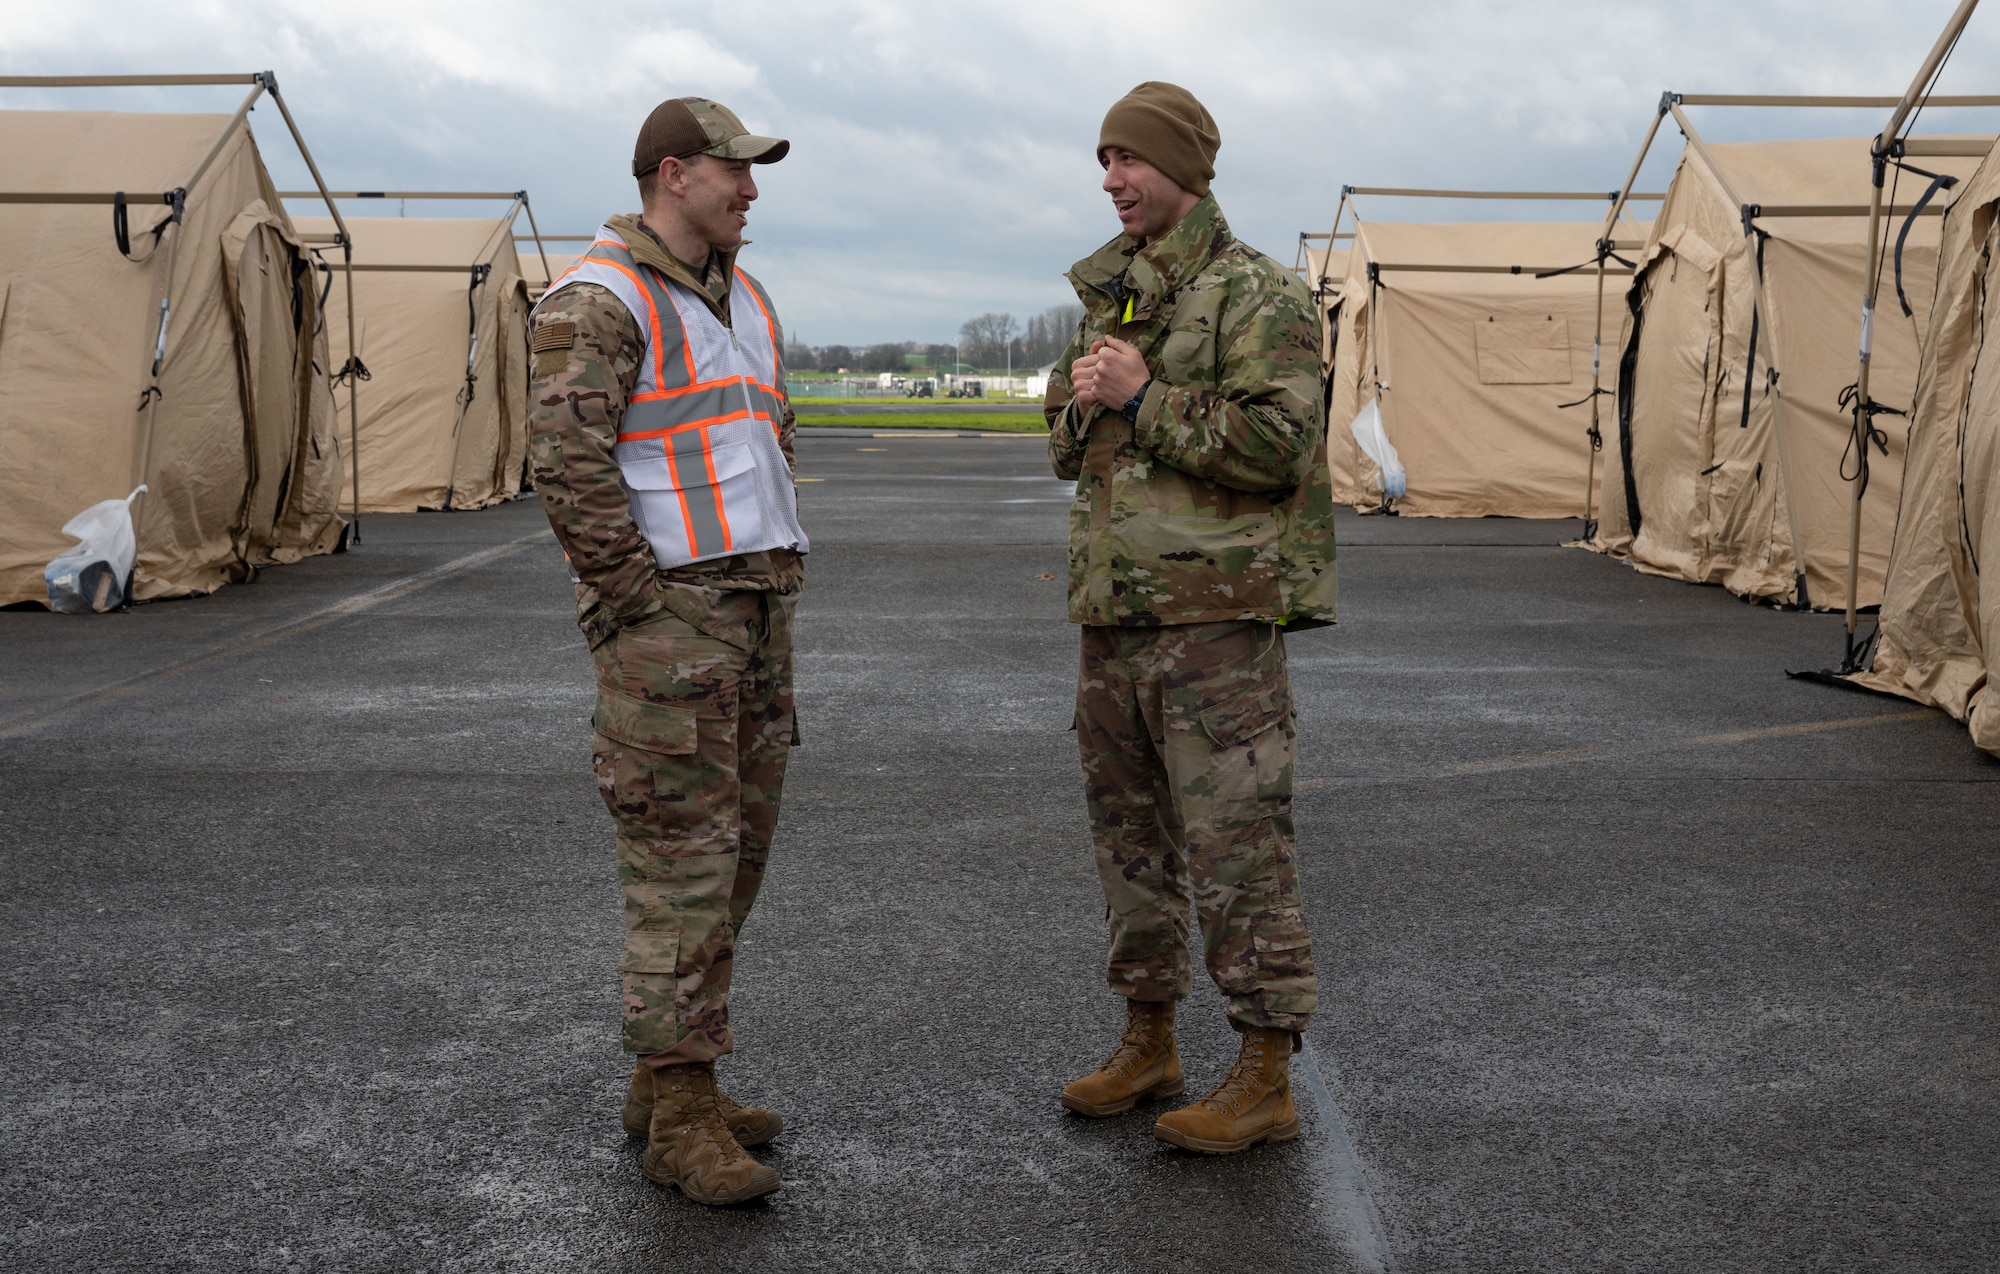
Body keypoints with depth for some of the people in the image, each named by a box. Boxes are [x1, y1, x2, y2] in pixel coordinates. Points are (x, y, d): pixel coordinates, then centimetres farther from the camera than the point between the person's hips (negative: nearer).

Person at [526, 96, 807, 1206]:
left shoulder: (741, 300, 18)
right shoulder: (599, 300, -10)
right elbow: (568, 464, -18)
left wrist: (775, 579, 16)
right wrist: (647, 604, -17)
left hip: (753, 608, 9)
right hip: (664, 614, -9)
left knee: (733, 848, 11)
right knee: (681, 860, -7)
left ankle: (670, 1083, 22)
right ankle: (680, 1120, 1)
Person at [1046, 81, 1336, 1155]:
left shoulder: (1257, 295, -8)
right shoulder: (1106, 296, 17)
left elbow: (1278, 444, -19)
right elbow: (1067, 451, 22)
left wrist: (1145, 399, -16)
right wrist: (1083, 403, -1)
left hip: (1215, 613, -8)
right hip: (1112, 611, 8)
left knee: (1236, 844, -5)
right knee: (1130, 835, 14)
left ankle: (1266, 1080, 4)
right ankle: (1148, 1044, 27)